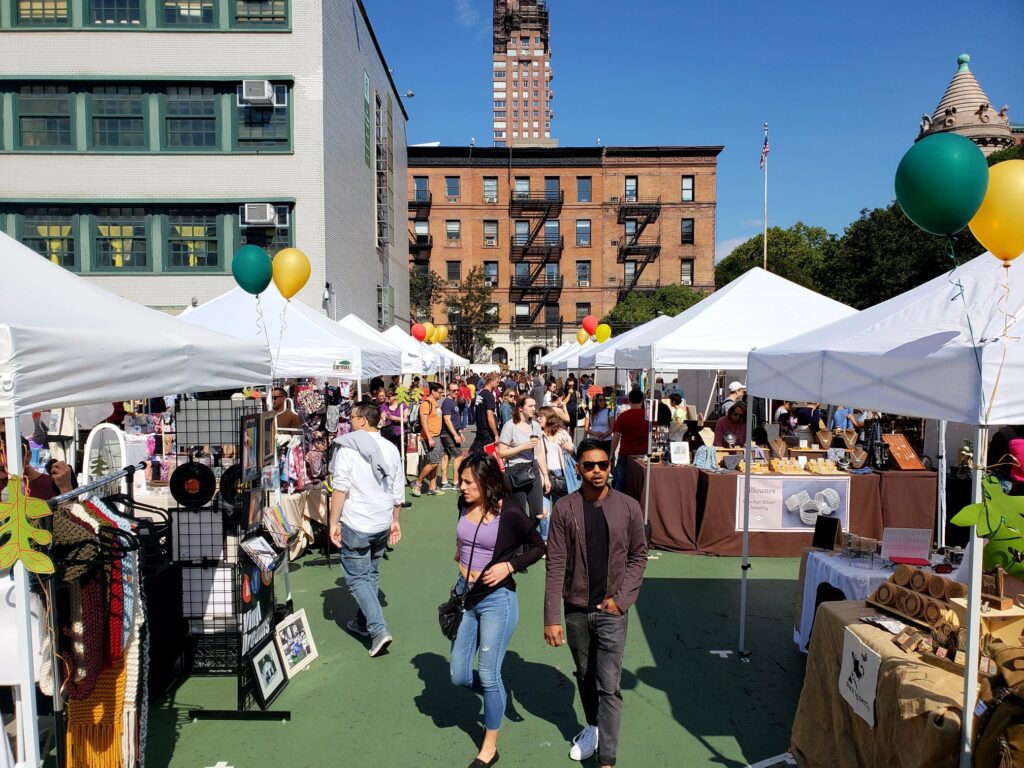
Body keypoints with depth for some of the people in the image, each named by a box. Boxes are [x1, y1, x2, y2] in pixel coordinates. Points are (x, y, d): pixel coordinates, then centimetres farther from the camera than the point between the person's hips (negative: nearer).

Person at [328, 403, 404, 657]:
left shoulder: (347, 446, -10)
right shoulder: (390, 449, 7)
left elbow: (340, 487, -16)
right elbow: (398, 491, 9)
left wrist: (334, 522, -11)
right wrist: (395, 521, 19)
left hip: (355, 524, -6)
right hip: (382, 524, 6)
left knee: (357, 578, 2)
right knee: (371, 574, 20)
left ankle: (378, 629, -8)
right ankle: (363, 622, 33)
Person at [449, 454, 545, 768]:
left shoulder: (509, 512, -18)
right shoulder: (464, 506, -4)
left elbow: (538, 546, -6)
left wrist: (509, 565, -18)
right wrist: (460, 553, 5)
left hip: (497, 599, -5)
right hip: (464, 595, 6)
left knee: (488, 675, 4)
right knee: (458, 675, 10)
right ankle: (496, 696, 41)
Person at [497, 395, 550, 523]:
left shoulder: (535, 426, 9)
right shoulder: (510, 426, -8)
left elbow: (539, 454, 14)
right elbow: (501, 453, -12)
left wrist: (546, 476, 12)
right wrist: (523, 447, -17)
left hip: (533, 470, 5)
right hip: (515, 472, -5)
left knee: (539, 515, 2)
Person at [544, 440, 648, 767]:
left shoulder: (628, 507, -6)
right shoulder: (564, 509, -8)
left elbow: (638, 555, 2)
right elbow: (555, 566, -8)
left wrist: (622, 598, -9)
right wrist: (551, 618, -11)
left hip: (612, 610, -2)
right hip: (576, 609, 2)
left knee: (609, 687, -3)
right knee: (585, 677, 20)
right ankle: (593, 727, 45)